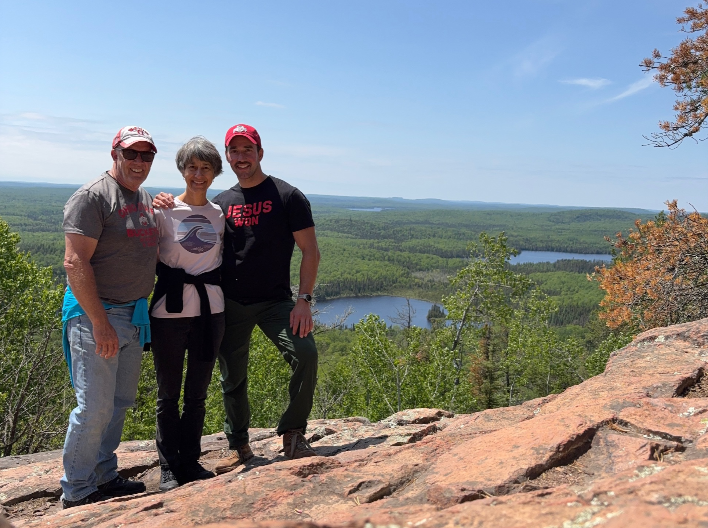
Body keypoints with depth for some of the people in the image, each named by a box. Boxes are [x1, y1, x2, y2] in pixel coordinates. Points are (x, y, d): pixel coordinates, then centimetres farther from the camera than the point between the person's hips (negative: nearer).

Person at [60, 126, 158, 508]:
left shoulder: (145, 199, 13)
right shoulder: (92, 197, -13)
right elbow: (75, 264, -19)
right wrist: (101, 324, -22)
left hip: (133, 315, 8)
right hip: (96, 315, -8)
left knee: (121, 401, 16)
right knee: (95, 406, -3)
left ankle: (104, 476, 31)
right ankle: (77, 492, 14)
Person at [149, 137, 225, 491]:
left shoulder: (220, 215, 8)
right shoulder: (164, 210, -3)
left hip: (210, 310, 3)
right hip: (169, 312, -3)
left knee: (198, 393, 11)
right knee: (169, 394, 7)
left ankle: (190, 462, 25)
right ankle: (169, 468, 19)